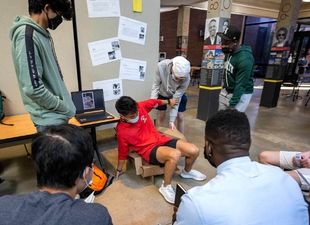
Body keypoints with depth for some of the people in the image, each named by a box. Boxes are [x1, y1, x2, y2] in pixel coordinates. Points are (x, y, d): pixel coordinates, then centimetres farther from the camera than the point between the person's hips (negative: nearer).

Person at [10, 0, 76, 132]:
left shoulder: (42, 33, 9)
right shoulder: (27, 36, -18)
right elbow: (33, 88, -24)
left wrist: (64, 106, 10)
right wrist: (65, 108, -14)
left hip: (56, 115, 9)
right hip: (50, 118, -9)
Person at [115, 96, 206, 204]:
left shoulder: (140, 107, -9)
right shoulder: (121, 131, -17)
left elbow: (154, 102, 12)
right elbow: (123, 152, -2)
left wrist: (168, 101, 27)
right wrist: (119, 170, 10)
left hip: (161, 140, 6)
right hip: (149, 150, -6)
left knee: (194, 150, -7)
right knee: (175, 155, -36)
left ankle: (187, 171, 28)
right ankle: (166, 187, -9)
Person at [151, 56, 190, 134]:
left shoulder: (186, 78, -36)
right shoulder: (161, 66, -37)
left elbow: (176, 98, -31)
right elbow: (156, 84, -23)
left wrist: (171, 120, -33)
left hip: (179, 95, 0)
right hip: (162, 93, 0)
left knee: (180, 117, 2)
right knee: (160, 116, 4)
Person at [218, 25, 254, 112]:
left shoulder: (244, 59, -26)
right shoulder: (229, 52, -1)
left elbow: (240, 85, -25)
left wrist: (232, 104, -23)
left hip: (241, 94, -8)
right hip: (226, 92, 8)